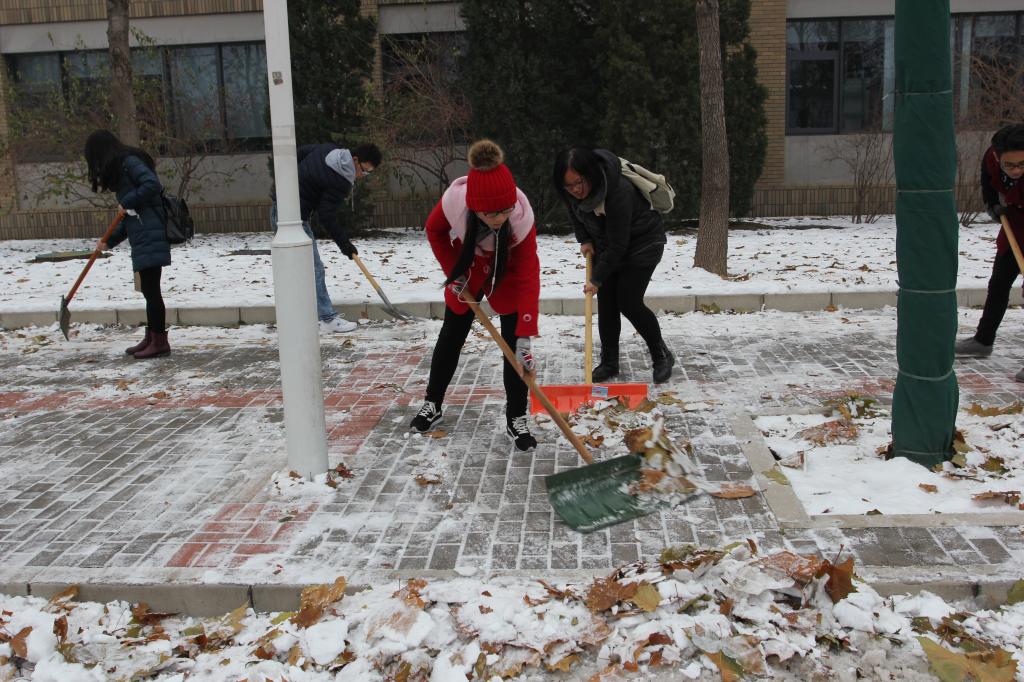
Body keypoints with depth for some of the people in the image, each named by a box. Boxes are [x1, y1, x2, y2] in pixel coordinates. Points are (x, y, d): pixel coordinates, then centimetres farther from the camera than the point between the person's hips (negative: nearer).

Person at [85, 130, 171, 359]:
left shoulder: (129, 162, -6)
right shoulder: (119, 168, 23)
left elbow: (153, 184, -22)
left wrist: (128, 202, -12)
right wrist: (110, 241, 17)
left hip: (150, 237, -10)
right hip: (142, 239, 10)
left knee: (151, 289, -7)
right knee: (149, 290, 12)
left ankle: (160, 342, -3)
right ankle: (151, 338, 19)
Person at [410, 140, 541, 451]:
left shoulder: (522, 217, -39)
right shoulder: (454, 200, -36)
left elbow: (528, 278, -38)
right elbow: (435, 230, -11)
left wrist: (525, 336, -42)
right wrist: (453, 272, -15)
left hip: (507, 276, -2)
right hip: (467, 271, 2)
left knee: (514, 342, -9)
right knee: (451, 336, 12)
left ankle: (516, 419, 3)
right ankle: (432, 403, 29)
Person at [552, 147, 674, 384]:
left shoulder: (619, 192, -38)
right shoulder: (572, 192, -17)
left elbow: (618, 245, -31)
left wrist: (597, 279, -26)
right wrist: (585, 240, -1)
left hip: (642, 242, -6)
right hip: (605, 243, 6)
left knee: (629, 303, -11)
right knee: (606, 303, 0)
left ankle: (662, 356, 8)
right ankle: (609, 362, 9)